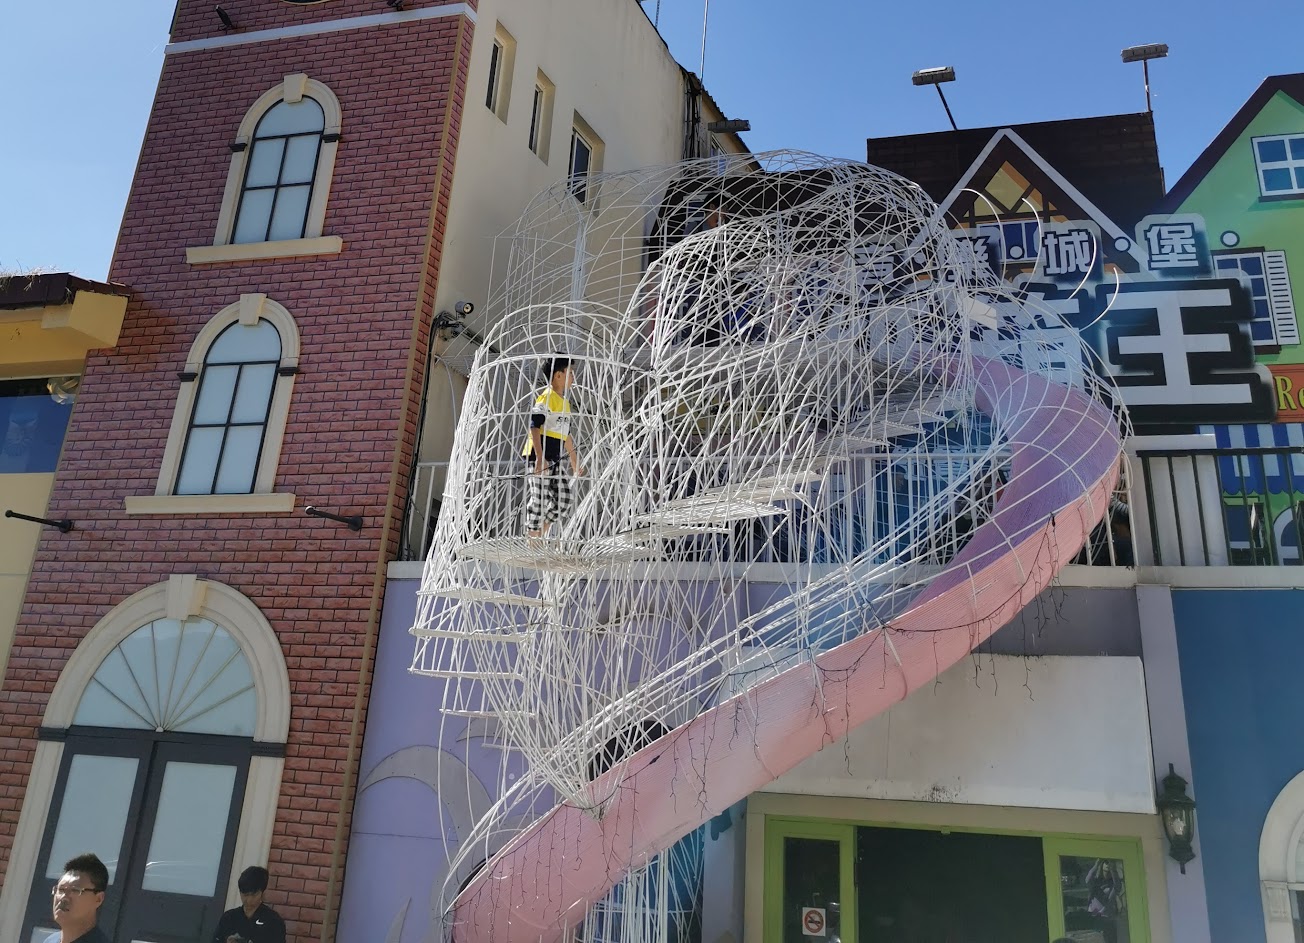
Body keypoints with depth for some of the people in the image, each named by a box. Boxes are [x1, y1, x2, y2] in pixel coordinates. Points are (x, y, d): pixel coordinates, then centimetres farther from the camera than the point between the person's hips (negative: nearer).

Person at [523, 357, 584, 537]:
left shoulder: (565, 402, 19)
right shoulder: (546, 397, -9)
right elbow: (534, 426, -18)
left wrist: (575, 462, 26)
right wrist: (540, 458, -26)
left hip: (555, 460, 9)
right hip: (539, 457, -9)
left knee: (565, 499, 5)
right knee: (539, 499, -6)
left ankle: (539, 534, 14)